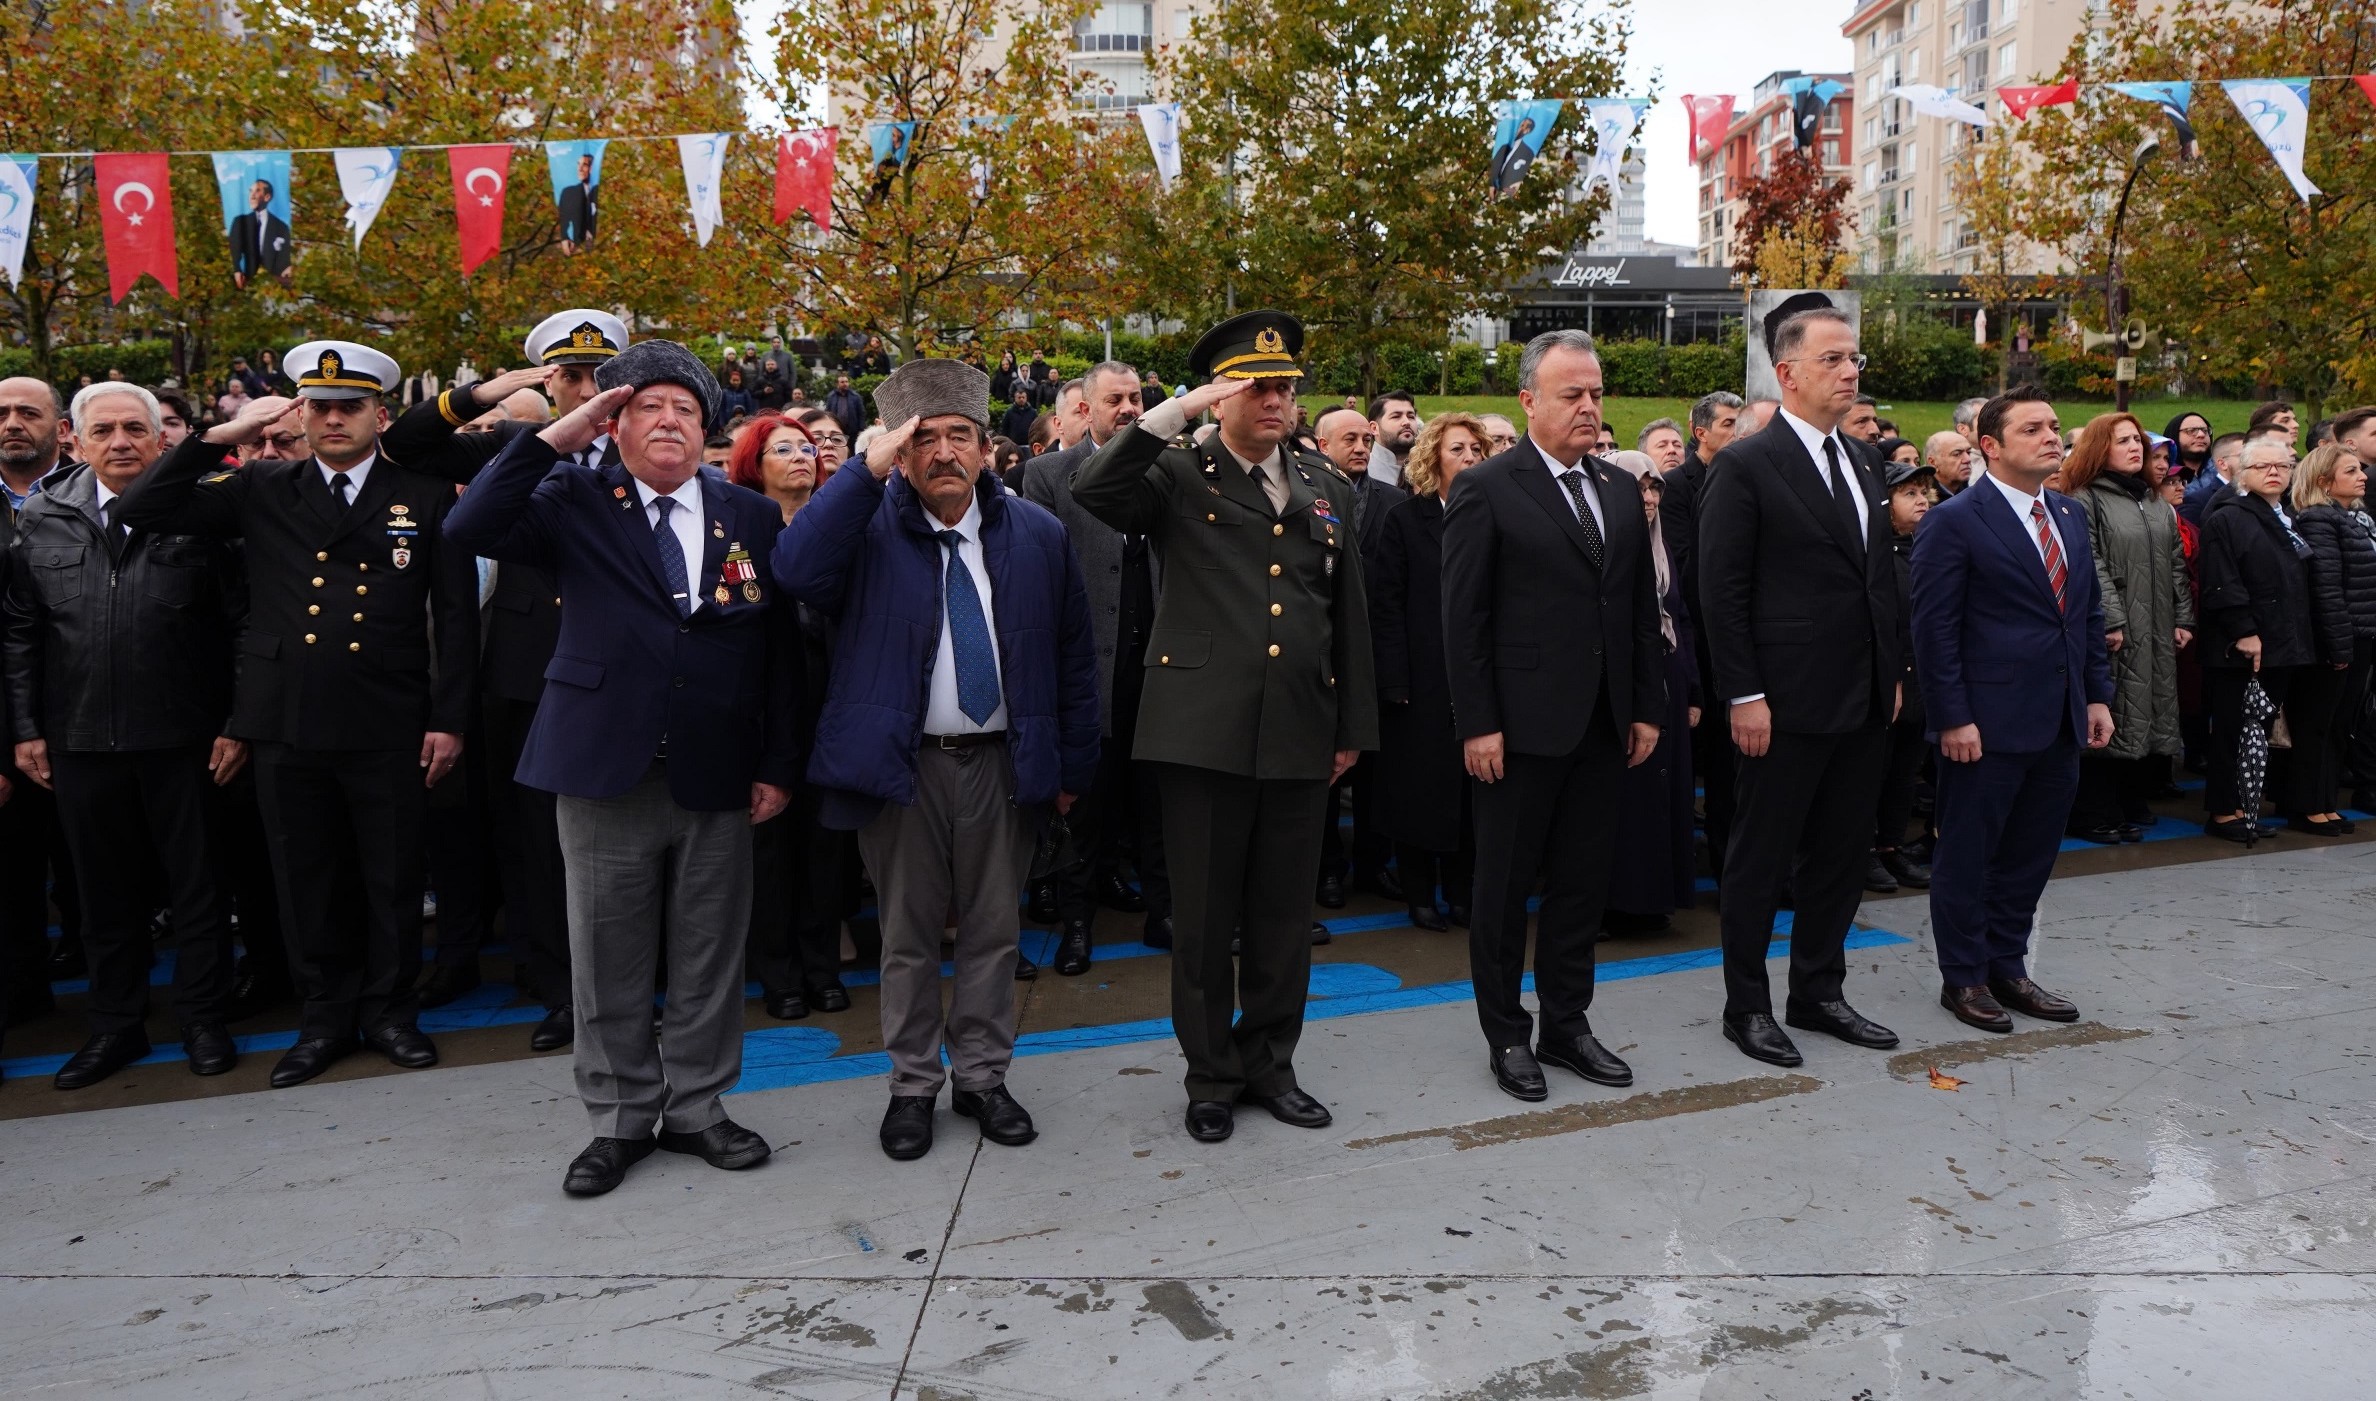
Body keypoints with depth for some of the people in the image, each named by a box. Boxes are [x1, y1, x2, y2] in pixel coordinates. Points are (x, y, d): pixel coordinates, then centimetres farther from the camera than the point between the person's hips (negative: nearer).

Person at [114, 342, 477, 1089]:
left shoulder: (426, 494, 2)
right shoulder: (260, 490, 9)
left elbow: (456, 614, 1)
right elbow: (138, 510, 3)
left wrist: (449, 719, -4)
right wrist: (219, 437, -4)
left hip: (389, 729, -2)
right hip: (287, 726, 2)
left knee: (393, 881, 8)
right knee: (308, 884, 12)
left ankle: (390, 1010, 25)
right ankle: (327, 1016, 27)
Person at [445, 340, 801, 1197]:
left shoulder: (752, 517, 6)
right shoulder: (577, 501, 3)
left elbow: (781, 650, 5)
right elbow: (469, 531, -13)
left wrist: (778, 764, 0)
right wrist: (556, 436, -13)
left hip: (719, 776, 1)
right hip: (605, 771, -1)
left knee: (709, 958, 11)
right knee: (609, 961, 9)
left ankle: (697, 1108, 28)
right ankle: (620, 1119, 26)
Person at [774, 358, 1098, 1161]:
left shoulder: (1036, 535, 4)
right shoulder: (870, 528, -4)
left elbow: (1073, 655, 7)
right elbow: (795, 569, -25)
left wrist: (1073, 765, 5)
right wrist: (868, 471, -24)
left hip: (1004, 762, 2)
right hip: (902, 763, -2)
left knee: (993, 931, 13)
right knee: (908, 936, 11)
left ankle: (982, 1077, 29)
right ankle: (913, 1085, 27)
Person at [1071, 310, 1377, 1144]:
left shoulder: (1324, 488, 13)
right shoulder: (1179, 477, 1)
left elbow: (1349, 615, 14)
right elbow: (1093, 490, -19)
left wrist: (1354, 726, 11)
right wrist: (1177, 412, -19)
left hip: (1300, 736, 4)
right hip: (1203, 730, -3)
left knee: (1283, 913, 13)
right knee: (1204, 915, 7)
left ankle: (1269, 1062, 30)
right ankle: (1211, 1076, 23)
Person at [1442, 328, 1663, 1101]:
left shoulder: (1622, 489, 11)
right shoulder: (1486, 488, -7)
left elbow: (1642, 605, 13)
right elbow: (1463, 618, -10)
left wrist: (1648, 706, 8)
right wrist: (1476, 723, -14)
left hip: (1603, 722, 6)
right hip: (1523, 722, -5)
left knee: (1584, 879, 13)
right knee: (1506, 885, 6)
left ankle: (1567, 1024, 27)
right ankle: (1506, 1034, 20)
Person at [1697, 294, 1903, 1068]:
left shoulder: (1859, 465, 13)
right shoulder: (1745, 466, -10)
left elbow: (1878, 579, 18)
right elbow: (1722, 593, -13)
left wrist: (1892, 674, 12)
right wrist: (1744, 696, -16)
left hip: (1862, 704, 8)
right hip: (1787, 705, -7)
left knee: (1843, 854, 15)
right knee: (1761, 859, 4)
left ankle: (1818, 991, 29)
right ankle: (1746, 1005, 17)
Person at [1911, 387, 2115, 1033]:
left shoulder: (2071, 515, 13)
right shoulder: (1955, 522, -10)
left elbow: (2088, 613, 17)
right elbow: (1935, 629, -13)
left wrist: (2097, 695, 11)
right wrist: (1952, 717, -17)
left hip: (2060, 721, 7)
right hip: (1988, 723, -7)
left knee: (2030, 856, 15)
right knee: (1967, 855, 5)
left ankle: (2007, 967, 29)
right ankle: (1963, 977, 18)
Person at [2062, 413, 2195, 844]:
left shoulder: (2157, 503, 18)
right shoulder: (2085, 501, -6)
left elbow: (2176, 565, 18)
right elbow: (2092, 567, -13)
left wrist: (2183, 618, 10)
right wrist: (2111, 622, -18)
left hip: (2157, 632, 7)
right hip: (2114, 633, -7)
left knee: (2150, 717, 8)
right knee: (2108, 721, -5)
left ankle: (2132, 805, 18)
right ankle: (2095, 816, 1)